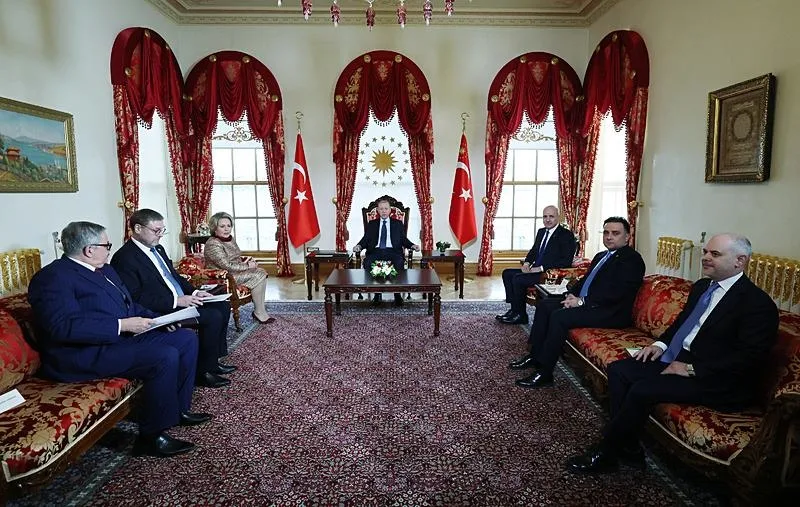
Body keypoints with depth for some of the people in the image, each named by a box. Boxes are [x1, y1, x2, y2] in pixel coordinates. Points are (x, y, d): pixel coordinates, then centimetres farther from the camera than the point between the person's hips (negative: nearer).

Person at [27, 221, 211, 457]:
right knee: (165, 357, -28)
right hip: (86, 353, -10)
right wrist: (121, 325, -26)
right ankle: (151, 436, -13)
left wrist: (156, 319, 5)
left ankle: (178, 409, 13)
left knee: (187, 338, 4)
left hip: (125, 336, 10)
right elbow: (65, 326, -26)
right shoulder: (53, 278, -14)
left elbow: (129, 304, 23)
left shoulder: (105, 270, 17)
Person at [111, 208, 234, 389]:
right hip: (162, 311, -10)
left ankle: (213, 359, 13)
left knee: (223, 306, 5)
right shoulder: (124, 258, -15)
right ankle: (202, 372, -7)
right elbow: (136, 298, -22)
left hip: (182, 299, 10)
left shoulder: (158, 249, 13)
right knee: (213, 317, -22)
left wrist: (194, 292, 4)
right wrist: (175, 300, -24)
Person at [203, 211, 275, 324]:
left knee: (261, 272, -6)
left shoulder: (229, 238, 8)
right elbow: (227, 266, -25)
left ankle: (260, 309, -6)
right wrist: (247, 266, -17)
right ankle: (259, 313, -10)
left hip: (233, 271, 9)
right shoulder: (213, 244, -20)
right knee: (257, 276, -18)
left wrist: (245, 259, 2)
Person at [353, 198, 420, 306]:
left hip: (393, 251, -1)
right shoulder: (372, 224, 21)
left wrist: (412, 246, -5)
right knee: (367, 262, -32)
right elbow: (366, 239, 12)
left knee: (399, 263, -35)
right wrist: (359, 246, -10)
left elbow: (403, 240, 15)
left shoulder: (398, 224, 20)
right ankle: (376, 292, -21)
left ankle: (397, 294, -27)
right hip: (376, 251, 1)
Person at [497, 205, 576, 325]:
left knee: (518, 279, -24)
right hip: (535, 269, 9)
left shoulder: (566, 235, -11)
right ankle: (514, 309, 0)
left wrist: (541, 268, -21)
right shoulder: (541, 232, 14)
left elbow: (566, 261, -18)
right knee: (507, 273, 0)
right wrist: (527, 262, 2)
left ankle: (521, 315, -8)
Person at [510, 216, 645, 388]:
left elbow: (617, 292, -20)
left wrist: (582, 301, -21)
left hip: (611, 312, -10)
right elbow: (585, 280, 21)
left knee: (559, 316, -27)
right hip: (584, 302, 10)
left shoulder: (632, 259, -9)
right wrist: (571, 294, 0)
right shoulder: (601, 256, 20)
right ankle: (535, 356, 4)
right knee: (544, 305, 1)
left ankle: (544, 373, -20)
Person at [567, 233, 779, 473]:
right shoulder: (701, 286, 11)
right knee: (618, 370, -6)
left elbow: (750, 357, -20)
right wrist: (661, 344, 4)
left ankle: (604, 454, -6)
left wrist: (692, 369, -21)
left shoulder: (758, 303, -14)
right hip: (677, 359, 9)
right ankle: (628, 448, -2)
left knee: (642, 390, -25)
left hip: (715, 381, -9)